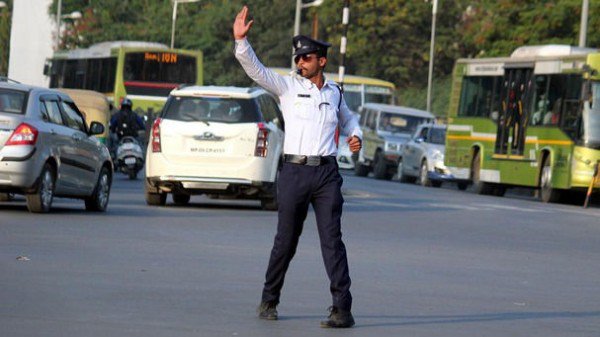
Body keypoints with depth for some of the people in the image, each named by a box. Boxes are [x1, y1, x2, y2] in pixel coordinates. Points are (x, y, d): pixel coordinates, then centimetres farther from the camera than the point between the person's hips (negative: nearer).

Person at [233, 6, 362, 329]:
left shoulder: (334, 92, 13)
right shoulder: (288, 85, 4)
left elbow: (348, 119, 32)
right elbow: (255, 69, -10)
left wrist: (355, 135, 11)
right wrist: (240, 40, -23)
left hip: (327, 172, 1)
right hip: (295, 171, -1)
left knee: (332, 239, -6)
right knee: (286, 240, 6)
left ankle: (342, 308, -9)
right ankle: (269, 301, 21)